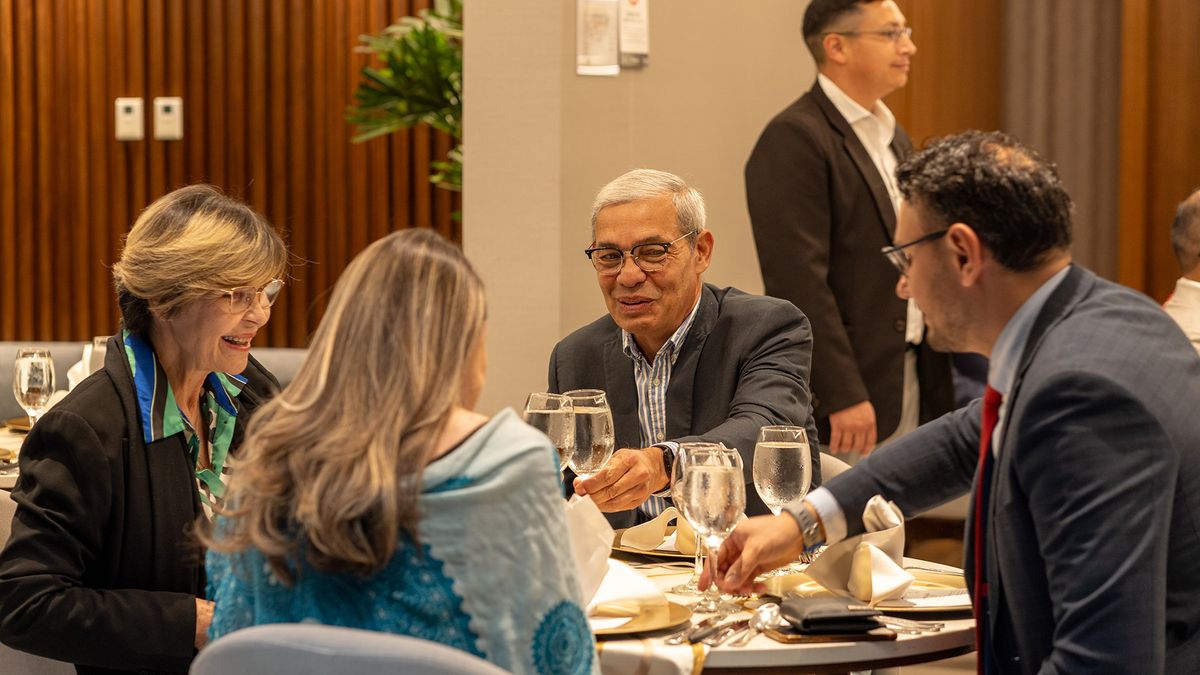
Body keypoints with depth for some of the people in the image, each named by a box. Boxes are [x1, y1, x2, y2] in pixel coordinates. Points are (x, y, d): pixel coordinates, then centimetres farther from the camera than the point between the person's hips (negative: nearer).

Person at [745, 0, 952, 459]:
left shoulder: (894, 138, 17)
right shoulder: (794, 139, -12)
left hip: (913, 388, 8)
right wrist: (843, 397, -22)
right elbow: (799, 280, -19)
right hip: (839, 392, -8)